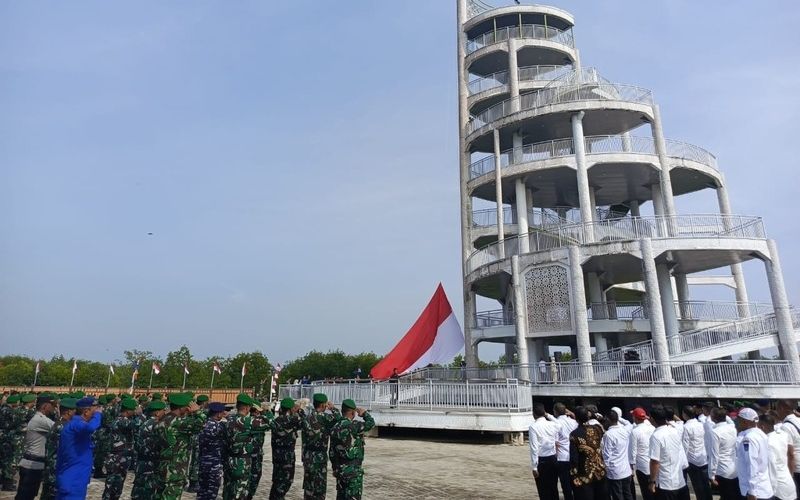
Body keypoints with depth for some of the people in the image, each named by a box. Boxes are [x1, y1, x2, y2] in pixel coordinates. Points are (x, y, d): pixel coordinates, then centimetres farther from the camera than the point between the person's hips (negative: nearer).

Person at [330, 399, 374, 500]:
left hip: (340, 469, 7)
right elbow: (371, 423, -5)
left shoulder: (335, 428, 4)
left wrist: (335, 468, 19)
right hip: (353, 469, -7)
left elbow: (332, 452, 10)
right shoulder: (353, 426, -18)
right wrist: (364, 413, 12)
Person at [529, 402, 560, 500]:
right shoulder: (553, 424, 0)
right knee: (554, 488, 17)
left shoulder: (533, 427, -13)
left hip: (541, 460, -4)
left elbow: (534, 448, -14)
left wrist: (534, 467, -10)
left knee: (543, 490, 7)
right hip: (553, 459, 4)